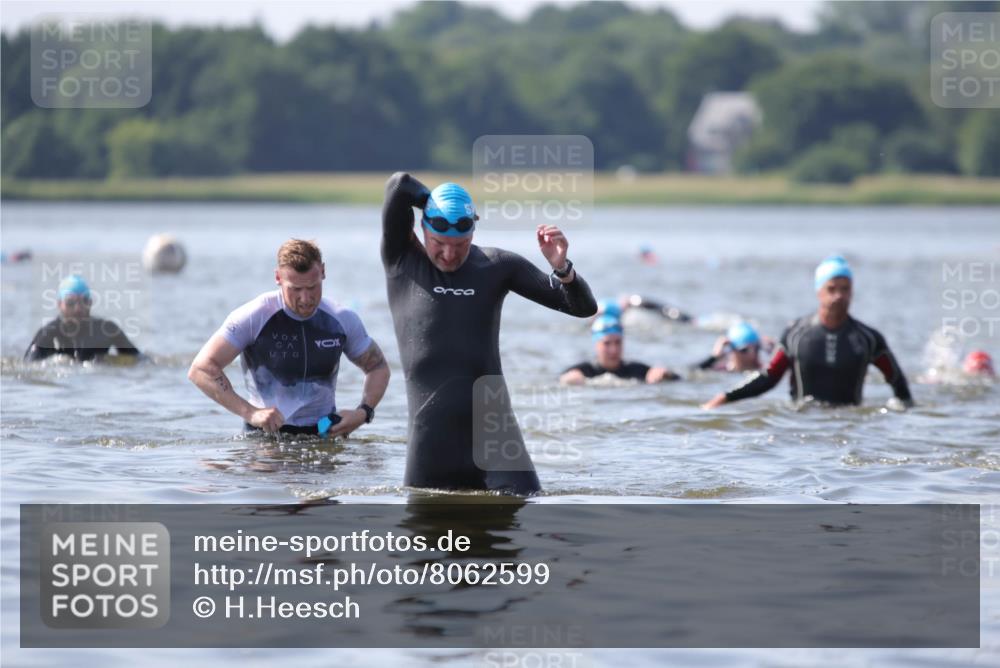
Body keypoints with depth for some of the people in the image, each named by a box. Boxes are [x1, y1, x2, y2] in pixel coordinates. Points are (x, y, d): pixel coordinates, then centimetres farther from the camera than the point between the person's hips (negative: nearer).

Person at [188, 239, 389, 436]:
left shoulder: (343, 320, 3)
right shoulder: (253, 318, -8)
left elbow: (378, 367, 20)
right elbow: (201, 369, -13)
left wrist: (363, 413, -1)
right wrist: (249, 412, -23)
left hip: (326, 434, 3)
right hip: (267, 433, -3)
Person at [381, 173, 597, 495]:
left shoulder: (497, 266, 7)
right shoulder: (401, 262, 4)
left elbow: (583, 307, 6)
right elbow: (399, 185, -10)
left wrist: (561, 268, -13)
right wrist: (441, 208, 5)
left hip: (493, 425, 1)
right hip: (431, 432, -1)